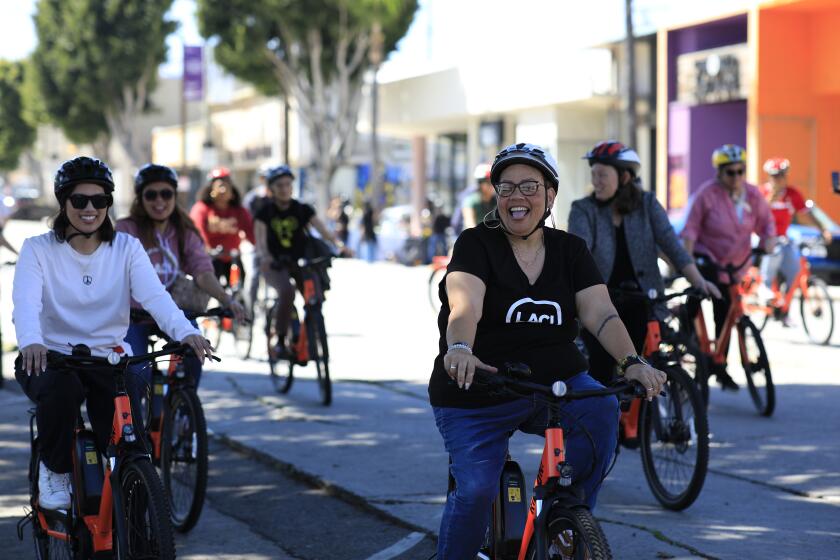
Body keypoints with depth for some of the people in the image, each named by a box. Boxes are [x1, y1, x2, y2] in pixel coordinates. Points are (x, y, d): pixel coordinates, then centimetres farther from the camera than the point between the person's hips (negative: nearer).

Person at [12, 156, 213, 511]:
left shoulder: (126, 248, 2)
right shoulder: (38, 249, -3)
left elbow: (153, 295, -15)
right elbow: (26, 302, -21)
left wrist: (185, 331, -37)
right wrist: (31, 341, -45)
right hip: (50, 358, -1)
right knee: (62, 388, -36)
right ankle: (54, 469, -9)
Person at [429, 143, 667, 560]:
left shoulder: (569, 250, 5)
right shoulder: (476, 244, -6)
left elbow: (600, 312, -8)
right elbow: (465, 306, -25)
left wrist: (632, 362, -27)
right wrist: (459, 348, -47)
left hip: (555, 385, 3)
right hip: (477, 399, -2)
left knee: (601, 409, -27)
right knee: (475, 490, -19)